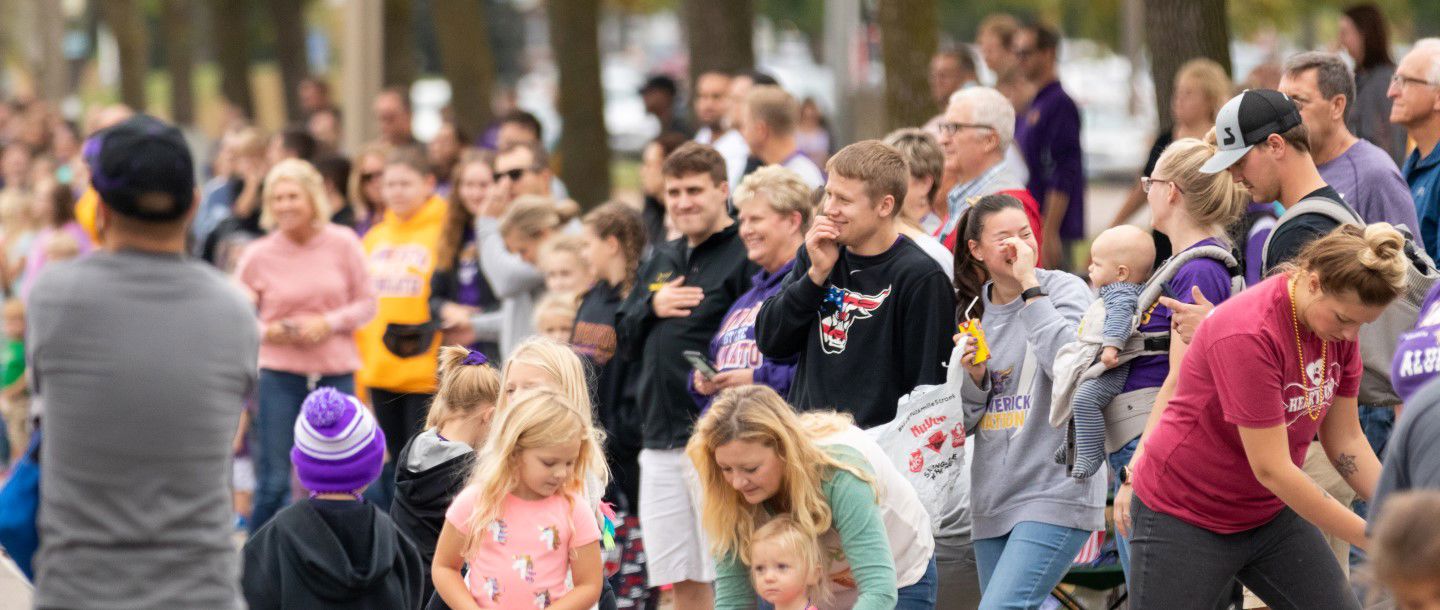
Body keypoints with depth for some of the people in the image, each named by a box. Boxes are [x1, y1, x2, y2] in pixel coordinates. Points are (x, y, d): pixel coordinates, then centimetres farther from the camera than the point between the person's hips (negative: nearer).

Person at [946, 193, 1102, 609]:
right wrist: (974, 376, -6)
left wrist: (1030, 286, -18)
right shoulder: (972, 309, 11)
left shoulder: (1064, 290, -4)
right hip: (994, 497, 7)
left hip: (1055, 492, -7)